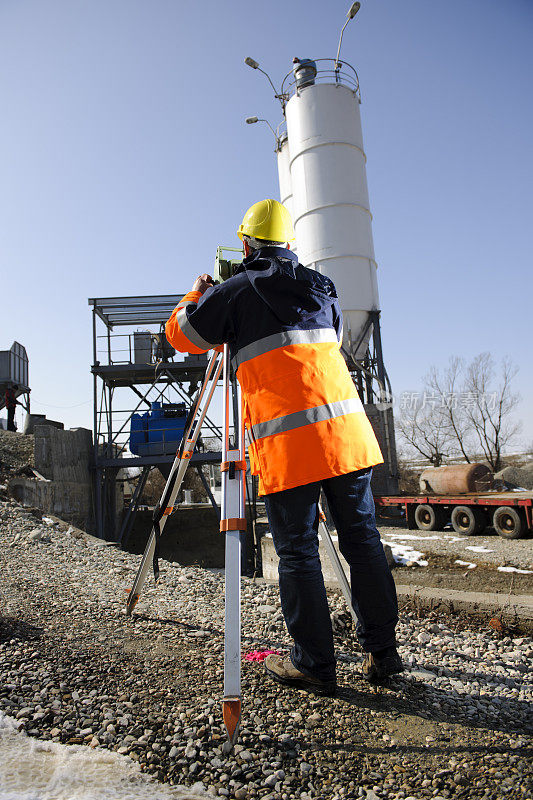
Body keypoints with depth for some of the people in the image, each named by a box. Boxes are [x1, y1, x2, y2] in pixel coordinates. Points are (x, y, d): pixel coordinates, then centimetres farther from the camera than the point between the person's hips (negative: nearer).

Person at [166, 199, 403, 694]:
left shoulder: (236, 291, 3)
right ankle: (382, 651, 22)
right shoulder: (320, 287, 17)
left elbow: (181, 334, 13)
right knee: (361, 538, 12)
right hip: (346, 430, 5)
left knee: (298, 552, 5)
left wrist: (198, 293, 32)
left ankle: (314, 665, 15)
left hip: (285, 441, -5)